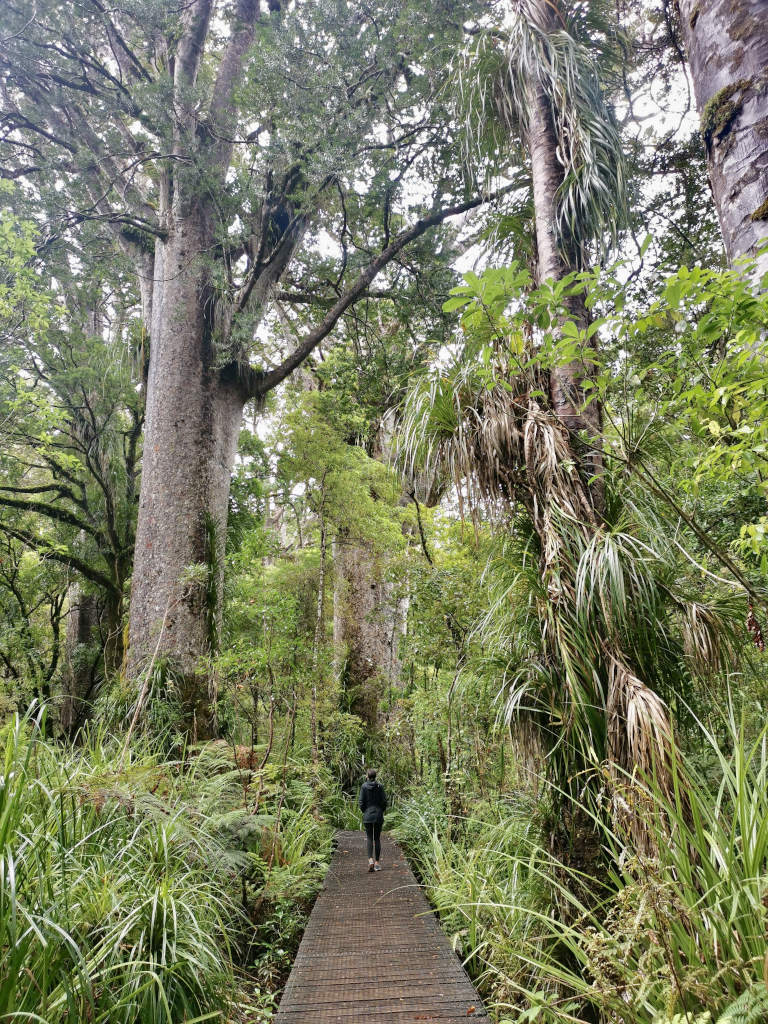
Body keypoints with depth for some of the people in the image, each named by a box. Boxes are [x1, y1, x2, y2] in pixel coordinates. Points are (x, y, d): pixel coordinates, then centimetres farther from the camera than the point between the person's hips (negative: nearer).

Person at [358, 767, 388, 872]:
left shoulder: (364, 786, -8)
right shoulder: (380, 786, -4)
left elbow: (361, 802, -7)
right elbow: (384, 801, -2)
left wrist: (364, 811, 9)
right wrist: (381, 811, 12)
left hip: (368, 816, -1)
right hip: (378, 816, 1)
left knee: (369, 838, 6)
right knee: (377, 839, 10)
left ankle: (370, 859, -13)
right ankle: (377, 862, 11)